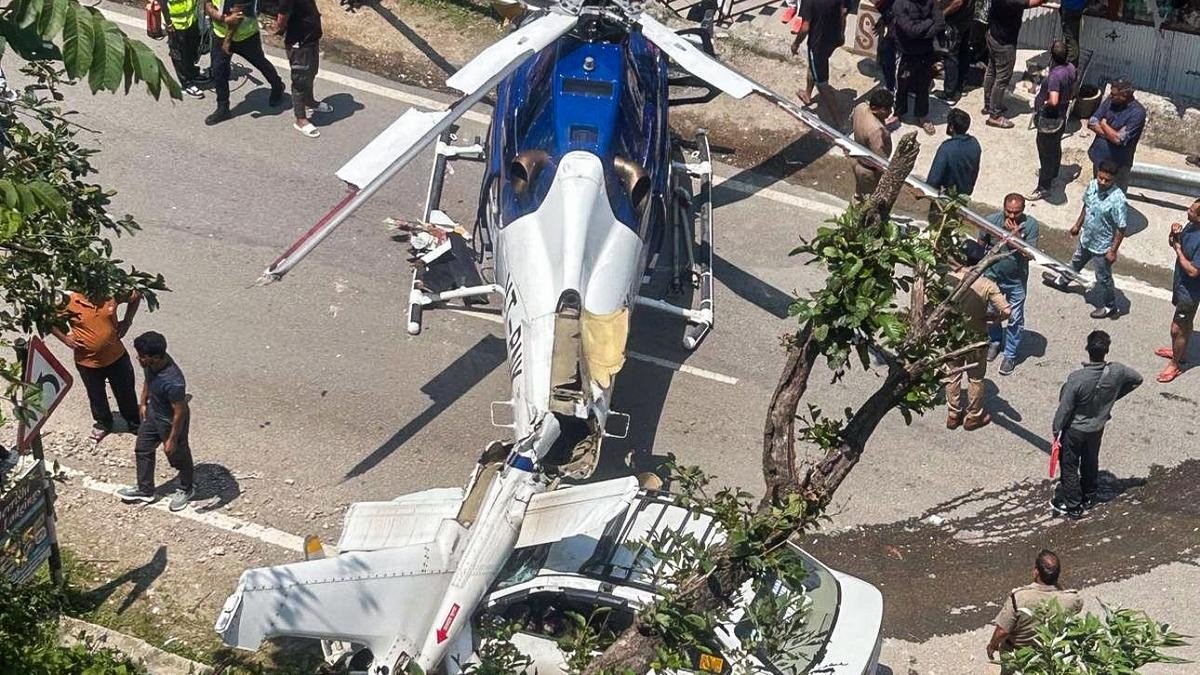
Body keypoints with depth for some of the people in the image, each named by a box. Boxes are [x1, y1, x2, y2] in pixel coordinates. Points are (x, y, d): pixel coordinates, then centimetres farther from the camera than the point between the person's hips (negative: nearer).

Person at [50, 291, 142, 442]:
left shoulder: (112, 294, -18)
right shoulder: (69, 302, -22)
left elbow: (136, 296, 0)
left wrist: (127, 321, -5)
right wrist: (65, 338, -13)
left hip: (116, 356, 1)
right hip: (87, 362, -1)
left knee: (126, 392, 19)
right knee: (97, 397, 21)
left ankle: (134, 422, 44)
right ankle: (102, 424, 48)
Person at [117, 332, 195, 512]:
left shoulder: (173, 382, -42)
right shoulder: (152, 364, -20)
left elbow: (180, 413, -29)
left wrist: (172, 439, -19)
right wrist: (144, 403, 16)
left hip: (171, 423, -8)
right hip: (153, 414, 8)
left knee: (179, 457, 18)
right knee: (142, 450, 23)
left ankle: (186, 490, 46)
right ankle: (145, 490, 45)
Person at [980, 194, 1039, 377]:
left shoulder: (1031, 225, -22)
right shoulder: (992, 220, -19)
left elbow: (1029, 254, -24)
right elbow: (981, 245, -4)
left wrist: (1016, 235, -35)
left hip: (1016, 281, -2)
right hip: (992, 275, 2)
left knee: (1014, 319, 11)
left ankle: (1010, 355, 29)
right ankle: (995, 341, 49)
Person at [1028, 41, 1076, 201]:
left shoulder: (1055, 75, -34)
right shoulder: (1070, 68, -7)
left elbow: (1053, 101, -42)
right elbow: (1072, 89, 10)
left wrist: (1045, 104, -22)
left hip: (1049, 120, -9)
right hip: (1062, 116, 9)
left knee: (1046, 152, 5)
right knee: (1056, 147, 29)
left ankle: (1044, 188, 18)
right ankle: (1052, 174, 50)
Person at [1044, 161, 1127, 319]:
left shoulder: (1117, 200, -34)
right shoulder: (1092, 185, -14)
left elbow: (1121, 228, -25)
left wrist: (1113, 251, -20)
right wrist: (1078, 224, 17)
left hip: (1102, 247, -7)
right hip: (1086, 239, 7)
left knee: (1103, 278, 14)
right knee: (1076, 262, 34)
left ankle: (1110, 308, 37)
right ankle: (1063, 281, 62)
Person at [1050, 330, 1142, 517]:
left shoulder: (1076, 378, -34)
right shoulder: (1117, 372, -21)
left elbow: (1065, 408, -23)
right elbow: (1138, 379, 1)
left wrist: (1056, 429, -6)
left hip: (1074, 430, -4)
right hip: (1098, 428, 4)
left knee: (1069, 466, 17)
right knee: (1091, 462, 27)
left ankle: (1072, 505, 29)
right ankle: (1089, 497, 45)